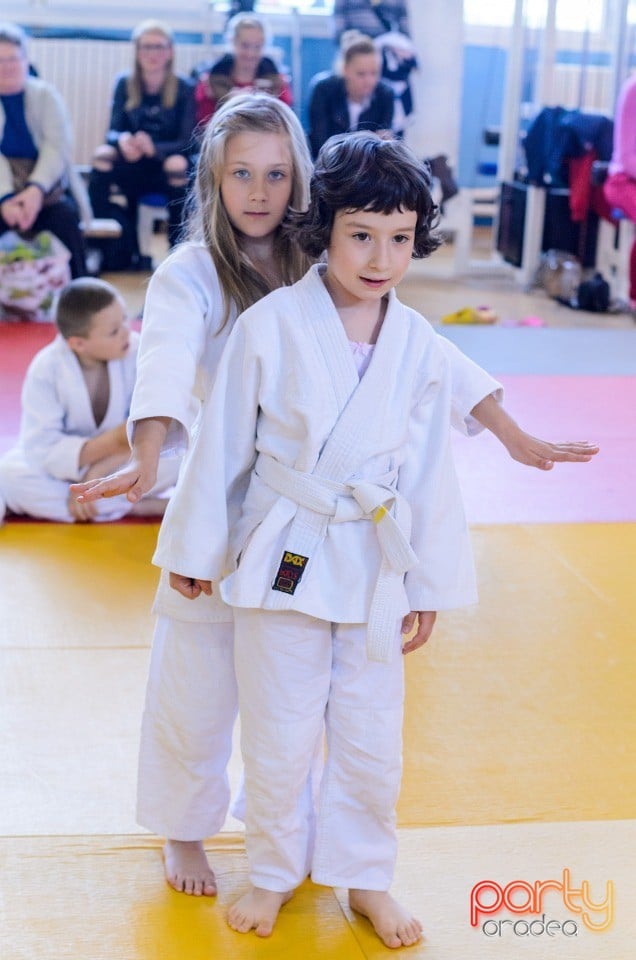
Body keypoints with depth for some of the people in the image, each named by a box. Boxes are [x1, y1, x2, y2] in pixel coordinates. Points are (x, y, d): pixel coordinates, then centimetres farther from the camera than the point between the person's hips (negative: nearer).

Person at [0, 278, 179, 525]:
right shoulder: (46, 370, -21)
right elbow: (41, 447, -24)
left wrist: (97, 472, -25)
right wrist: (111, 442, -36)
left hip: (121, 465, 0)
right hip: (63, 465, 0)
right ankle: (135, 507, -26)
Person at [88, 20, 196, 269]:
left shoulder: (184, 89, -7)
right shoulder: (125, 84, 1)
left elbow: (187, 142, -12)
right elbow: (113, 131, -2)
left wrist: (154, 147, -32)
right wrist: (123, 139, -28)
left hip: (168, 171, -3)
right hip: (134, 168, 3)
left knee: (179, 164, -35)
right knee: (103, 153, -26)